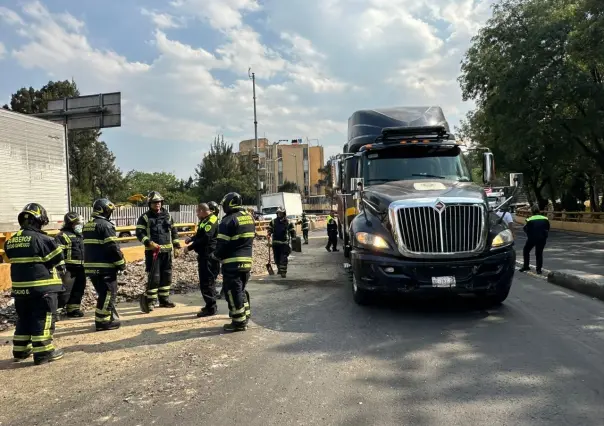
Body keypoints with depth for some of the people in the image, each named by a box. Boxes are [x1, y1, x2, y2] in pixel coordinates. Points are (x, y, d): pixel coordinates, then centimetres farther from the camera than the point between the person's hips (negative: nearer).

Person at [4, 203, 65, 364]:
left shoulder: (11, 241, 7)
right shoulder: (41, 239, -16)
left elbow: (16, 261, 14)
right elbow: (57, 261, -10)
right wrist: (61, 272, 8)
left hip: (19, 288, 7)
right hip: (42, 287, -7)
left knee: (23, 319, 19)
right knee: (43, 319, 0)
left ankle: (20, 351, 27)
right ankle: (43, 352, 3)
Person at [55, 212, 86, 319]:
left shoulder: (80, 236, 18)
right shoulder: (63, 236, -10)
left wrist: (85, 265, 26)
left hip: (80, 269, 8)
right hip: (68, 269, -8)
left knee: (78, 290, 13)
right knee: (64, 291, -10)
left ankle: (73, 309, 24)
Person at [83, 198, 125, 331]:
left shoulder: (87, 226, 15)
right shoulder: (105, 225, -14)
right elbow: (113, 248, -17)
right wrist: (121, 263, -8)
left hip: (91, 267, 9)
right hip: (105, 267, -9)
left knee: (103, 293, 17)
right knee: (108, 294, -1)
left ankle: (112, 318, 23)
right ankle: (102, 322, 1)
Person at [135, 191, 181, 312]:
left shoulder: (167, 216, 12)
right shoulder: (145, 218, -2)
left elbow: (173, 232, 17)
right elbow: (139, 233, -10)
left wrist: (176, 246, 11)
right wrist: (149, 243, -24)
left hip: (167, 251, 5)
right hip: (153, 251, -5)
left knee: (167, 276, 10)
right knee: (154, 277, -8)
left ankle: (164, 299, 21)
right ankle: (150, 301, 2)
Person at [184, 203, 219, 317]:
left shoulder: (211, 221, -17)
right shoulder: (206, 220, 16)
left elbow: (205, 239, -25)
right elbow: (200, 235, 29)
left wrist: (189, 247, -19)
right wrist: (191, 239, 10)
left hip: (208, 256, -11)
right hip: (205, 255, 11)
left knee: (206, 282, -8)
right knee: (208, 281, 16)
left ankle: (211, 308, -4)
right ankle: (211, 306, 25)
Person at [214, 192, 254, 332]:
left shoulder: (229, 220, -14)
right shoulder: (249, 217, 10)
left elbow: (222, 243, -14)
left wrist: (217, 255, 3)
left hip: (232, 262, -8)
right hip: (247, 260, 8)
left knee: (233, 291, 1)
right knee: (241, 289, 21)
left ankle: (239, 322, 5)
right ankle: (245, 315, 26)